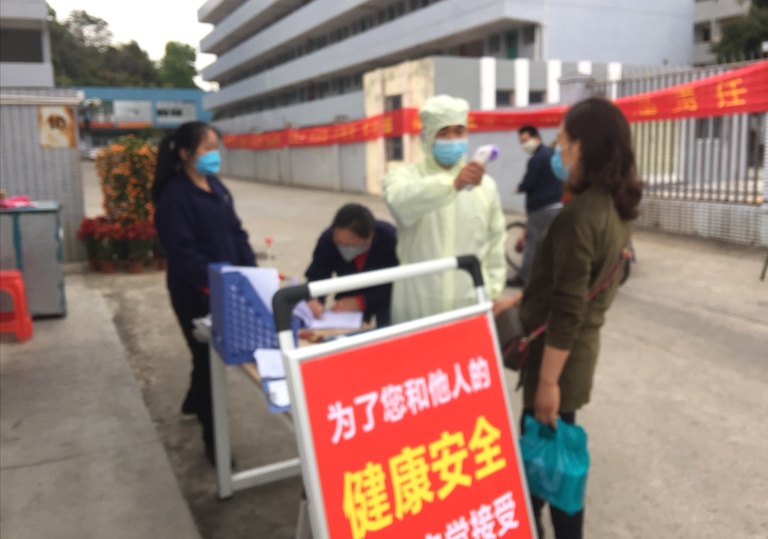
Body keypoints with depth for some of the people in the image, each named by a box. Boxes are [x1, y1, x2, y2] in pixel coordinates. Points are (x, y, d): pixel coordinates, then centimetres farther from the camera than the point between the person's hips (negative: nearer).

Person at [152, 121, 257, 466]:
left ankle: (194, 404, 48)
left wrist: (251, 272, 0)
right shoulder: (174, 196, -15)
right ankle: (213, 440, 17)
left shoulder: (217, 187, 10)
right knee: (208, 358, 3)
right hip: (195, 294, -7)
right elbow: (182, 252, -21)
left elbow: (236, 233, 11)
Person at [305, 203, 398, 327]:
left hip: (385, 297, -2)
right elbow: (316, 276, -18)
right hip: (349, 297, 3)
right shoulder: (328, 239, -25)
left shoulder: (389, 238, -34)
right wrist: (313, 300, -40)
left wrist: (361, 301, -41)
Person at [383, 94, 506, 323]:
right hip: (417, 309, -2)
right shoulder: (404, 177, -2)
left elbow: (495, 244, 14)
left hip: (471, 307, 2)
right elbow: (403, 201, -28)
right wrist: (453, 183, -43)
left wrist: (493, 293, 10)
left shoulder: (485, 184, 8)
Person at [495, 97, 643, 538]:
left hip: (560, 351, -9)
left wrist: (547, 380, -20)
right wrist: (518, 299, 20)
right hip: (580, 346, 9)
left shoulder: (580, 213, -24)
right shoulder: (617, 205, 4)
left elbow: (568, 310, -25)